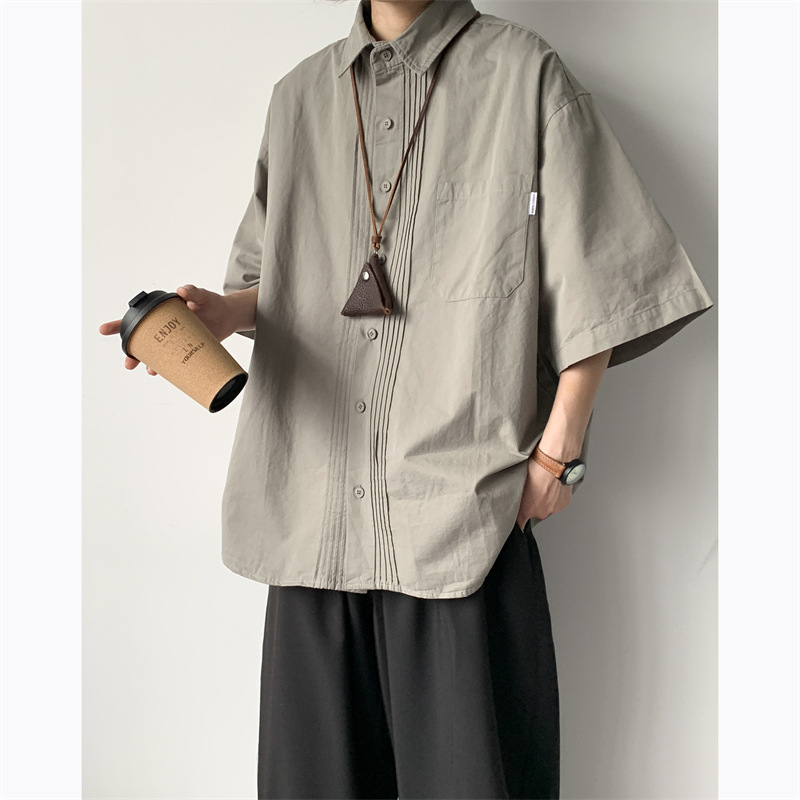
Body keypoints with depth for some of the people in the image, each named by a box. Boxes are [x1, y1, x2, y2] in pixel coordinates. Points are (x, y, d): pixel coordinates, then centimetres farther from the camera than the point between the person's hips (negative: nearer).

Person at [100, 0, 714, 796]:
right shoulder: (298, 97, 17)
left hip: (465, 509, -3)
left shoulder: (524, 75, 4)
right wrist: (226, 309, 0)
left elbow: (595, 277, 2)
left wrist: (559, 450, -4)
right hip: (316, 506, 4)